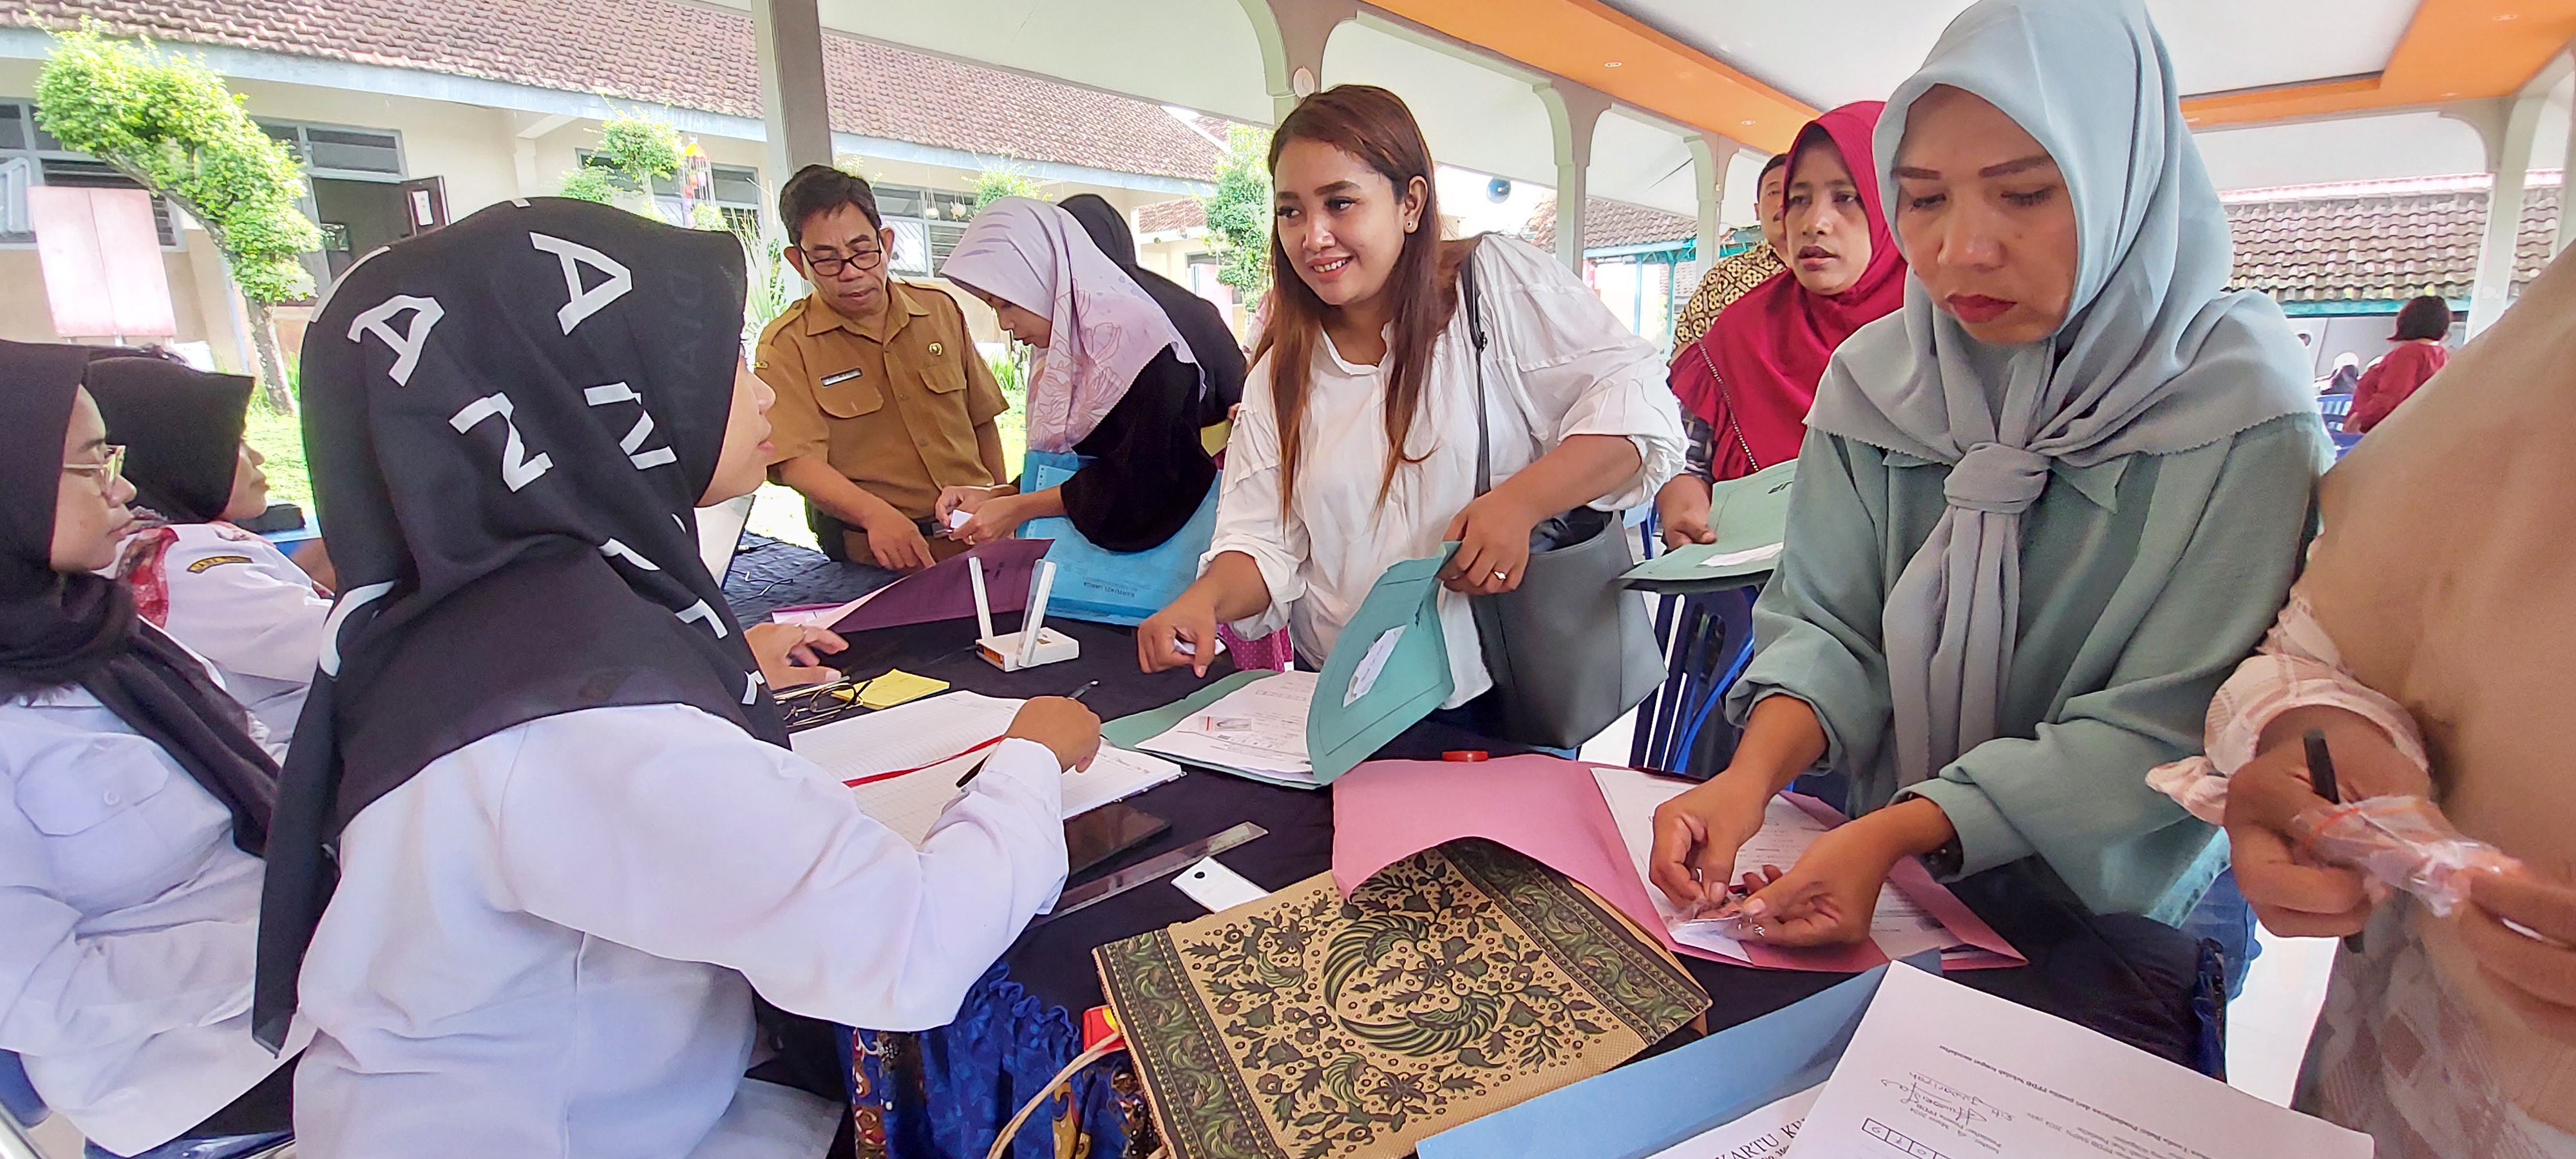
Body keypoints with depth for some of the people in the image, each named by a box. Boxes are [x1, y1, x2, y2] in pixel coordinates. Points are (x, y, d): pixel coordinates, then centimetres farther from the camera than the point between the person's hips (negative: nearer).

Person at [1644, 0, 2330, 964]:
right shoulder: (1875, 377, -4)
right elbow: (1826, 623, -7)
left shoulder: (2242, 410, -14)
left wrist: (1897, 832, -29)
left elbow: (2164, 729, -16)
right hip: (1877, 885, 3)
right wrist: (1753, 770, -26)